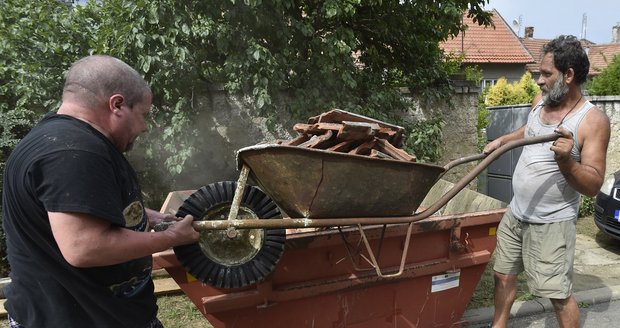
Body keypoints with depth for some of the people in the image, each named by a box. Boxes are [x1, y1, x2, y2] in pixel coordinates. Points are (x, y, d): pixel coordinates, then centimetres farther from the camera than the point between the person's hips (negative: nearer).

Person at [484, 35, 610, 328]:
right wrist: (502, 140, 11)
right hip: (516, 213, 7)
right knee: (503, 275, 17)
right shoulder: (540, 101, 3)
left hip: (551, 223, -7)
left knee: (558, 295, 1)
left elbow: (593, 186, -19)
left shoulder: (592, 120, -17)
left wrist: (566, 160, -35)